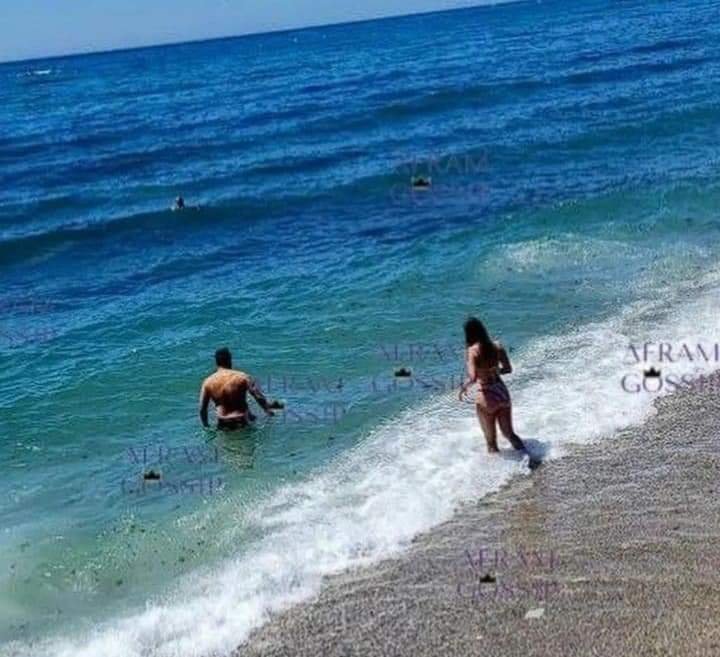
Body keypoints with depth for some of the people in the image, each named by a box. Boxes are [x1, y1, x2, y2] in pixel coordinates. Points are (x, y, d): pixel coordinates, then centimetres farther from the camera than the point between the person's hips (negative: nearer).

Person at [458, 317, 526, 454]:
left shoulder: (473, 350, -15)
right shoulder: (497, 346, 1)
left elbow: (473, 378, -24)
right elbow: (508, 369, 10)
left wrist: (464, 386, -4)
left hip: (487, 397, -5)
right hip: (502, 392, 5)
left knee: (491, 440, 9)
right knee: (510, 434, 21)